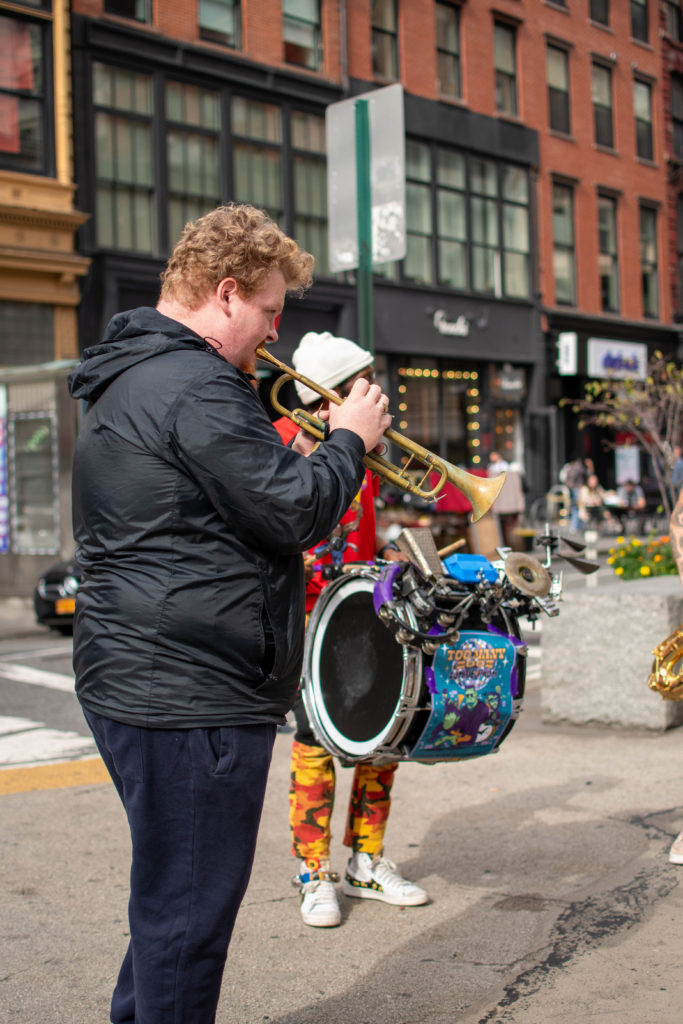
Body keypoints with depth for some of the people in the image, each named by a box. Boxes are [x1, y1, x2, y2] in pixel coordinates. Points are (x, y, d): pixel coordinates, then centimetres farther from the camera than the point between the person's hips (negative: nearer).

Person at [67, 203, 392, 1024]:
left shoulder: (126, 379, 17)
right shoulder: (198, 388, -18)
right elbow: (294, 515, -19)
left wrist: (295, 459, 11)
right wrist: (349, 441, -3)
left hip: (135, 675, 11)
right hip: (190, 691, -11)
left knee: (172, 895, 25)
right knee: (187, 910, 1)